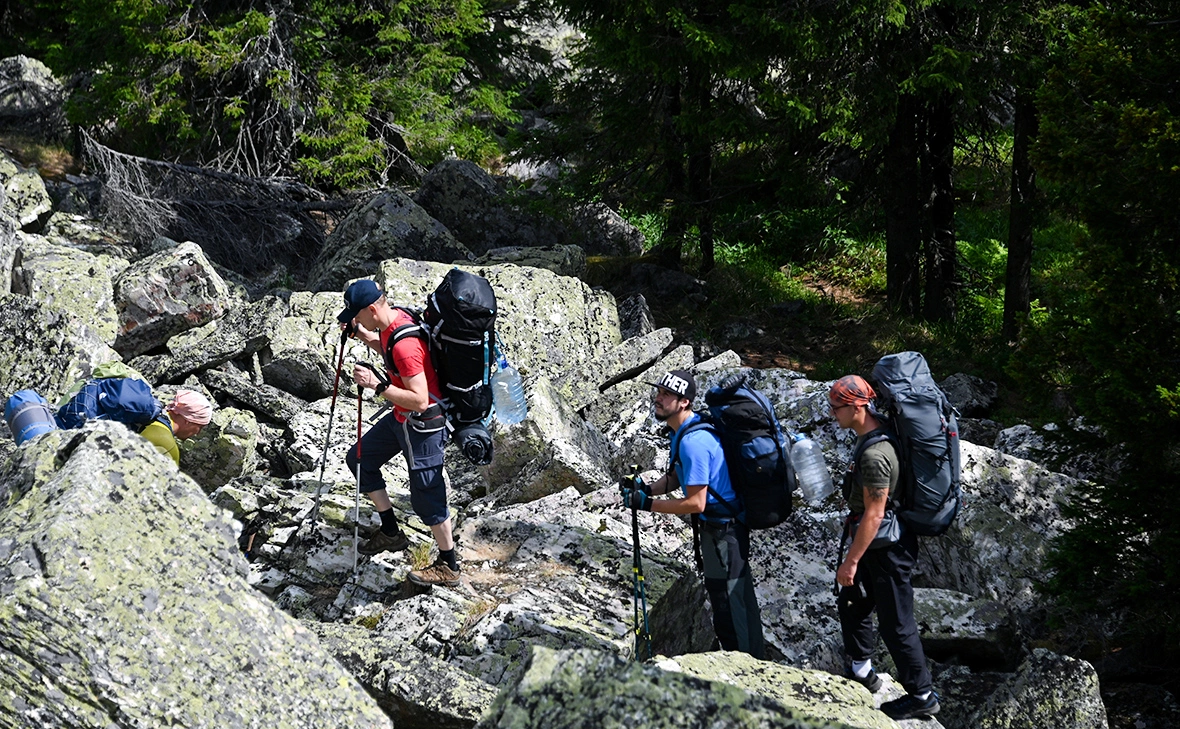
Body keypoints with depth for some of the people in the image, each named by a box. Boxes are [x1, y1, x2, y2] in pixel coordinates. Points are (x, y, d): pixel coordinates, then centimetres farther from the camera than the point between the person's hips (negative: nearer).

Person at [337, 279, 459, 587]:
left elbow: (419, 400, -33)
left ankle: (448, 566, 13)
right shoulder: (391, 319, -2)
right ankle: (390, 532, 28)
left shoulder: (405, 344, -32)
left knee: (425, 493, -2)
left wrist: (377, 385, -30)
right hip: (400, 417, 10)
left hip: (423, 424, -10)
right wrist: (362, 335, 6)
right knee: (360, 457, 18)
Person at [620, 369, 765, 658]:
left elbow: (695, 503, -26)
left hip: (723, 531, -11)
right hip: (721, 527, 11)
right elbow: (677, 476, 17)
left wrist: (647, 503, -20)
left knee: (728, 605, -1)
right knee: (739, 600, 21)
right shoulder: (681, 431, 6)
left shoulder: (693, 442, -27)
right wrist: (647, 488, -1)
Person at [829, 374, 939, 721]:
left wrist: (850, 561, -21)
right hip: (877, 546, 10)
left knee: (896, 622, 0)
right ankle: (861, 671, 36)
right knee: (851, 602, 21)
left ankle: (921, 696, 10)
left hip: (888, 549, -10)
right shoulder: (872, 438, 6)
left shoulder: (875, 454, -27)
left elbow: (873, 515, -26)